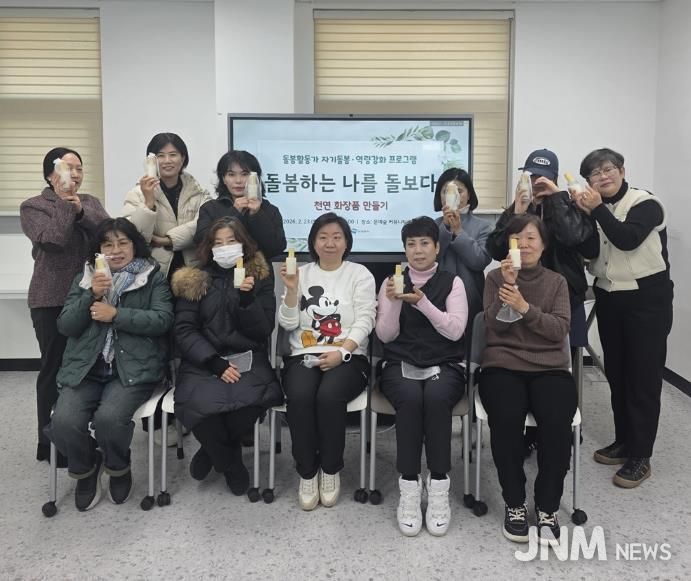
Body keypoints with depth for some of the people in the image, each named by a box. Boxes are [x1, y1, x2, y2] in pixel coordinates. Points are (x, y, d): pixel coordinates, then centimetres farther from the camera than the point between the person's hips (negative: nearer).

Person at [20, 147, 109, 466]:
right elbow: (52, 240, -17)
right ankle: (50, 443, 14)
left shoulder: (90, 202, 13)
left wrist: (80, 210, -15)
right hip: (52, 300, -4)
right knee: (55, 369, 2)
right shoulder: (32, 206, 0)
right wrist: (63, 202, -12)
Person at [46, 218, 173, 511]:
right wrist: (91, 295, -9)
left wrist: (116, 315, -13)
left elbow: (163, 319, -7)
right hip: (86, 367, 3)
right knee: (63, 422, -23)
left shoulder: (153, 277, 7)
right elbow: (65, 326, 7)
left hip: (133, 367, -3)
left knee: (108, 418, -30)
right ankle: (86, 468, 14)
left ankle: (119, 468, 8)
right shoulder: (84, 278, 17)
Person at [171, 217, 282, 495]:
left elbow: (263, 331, 0)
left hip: (248, 359, 0)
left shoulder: (260, 276, 7)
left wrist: (247, 297, -17)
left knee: (249, 400, -33)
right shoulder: (194, 279, 7)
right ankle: (231, 464, -1)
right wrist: (216, 363, -15)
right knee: (201, 403, -33)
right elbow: (184, 331, -1)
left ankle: (211, 452, 1)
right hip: (203, 362, 0)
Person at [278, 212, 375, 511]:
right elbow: (288, 323, 7)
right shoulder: (301, 273, 13)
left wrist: (341, 353, -17)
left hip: (348, 357, -1)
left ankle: (331, 470, -8)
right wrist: (292, 289, -9)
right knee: (300, 396, -30)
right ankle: (307, 472, -11)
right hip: (303, 356, 2)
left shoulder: (360, 274, 8)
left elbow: (364, 321, -2)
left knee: (328, 396, -32)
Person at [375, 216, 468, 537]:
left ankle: (439, 489, -22)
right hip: (400, 364, 1)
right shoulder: (392, 281, 10)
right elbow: (386, 335, 2)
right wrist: (392, 302, -14)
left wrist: (422, 302, -18)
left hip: (445, 365, 0)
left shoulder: (452, 282, 6)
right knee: (410, 398, -34)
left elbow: (455, 330, -8)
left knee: (436, 398, -35)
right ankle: (409, 489, -22)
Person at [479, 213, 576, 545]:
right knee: (506, 419, -32)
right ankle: (514, 504, -11)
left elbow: (560, 330, -1)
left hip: (550, 368, 1)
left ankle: (548, 507, -11)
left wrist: (525, 307, -14)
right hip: (503, 366, -1)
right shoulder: (496, 278, 11)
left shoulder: (557, 282, 14)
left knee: (557, 422, -30)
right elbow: (494, 326, -3)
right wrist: (508, 284, -14)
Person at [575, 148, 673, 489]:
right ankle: (623, 441, 27)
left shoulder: (646, 204, -9)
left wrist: (598, 210, -23)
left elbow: (628, 239, -26)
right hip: (608, 298, 6)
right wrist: (586, 215, -13)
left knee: (643, 377, -3)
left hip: (646, 299, -6)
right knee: (615, 373, 13)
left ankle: (640, 457, 4)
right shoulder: (595, 208, 8)